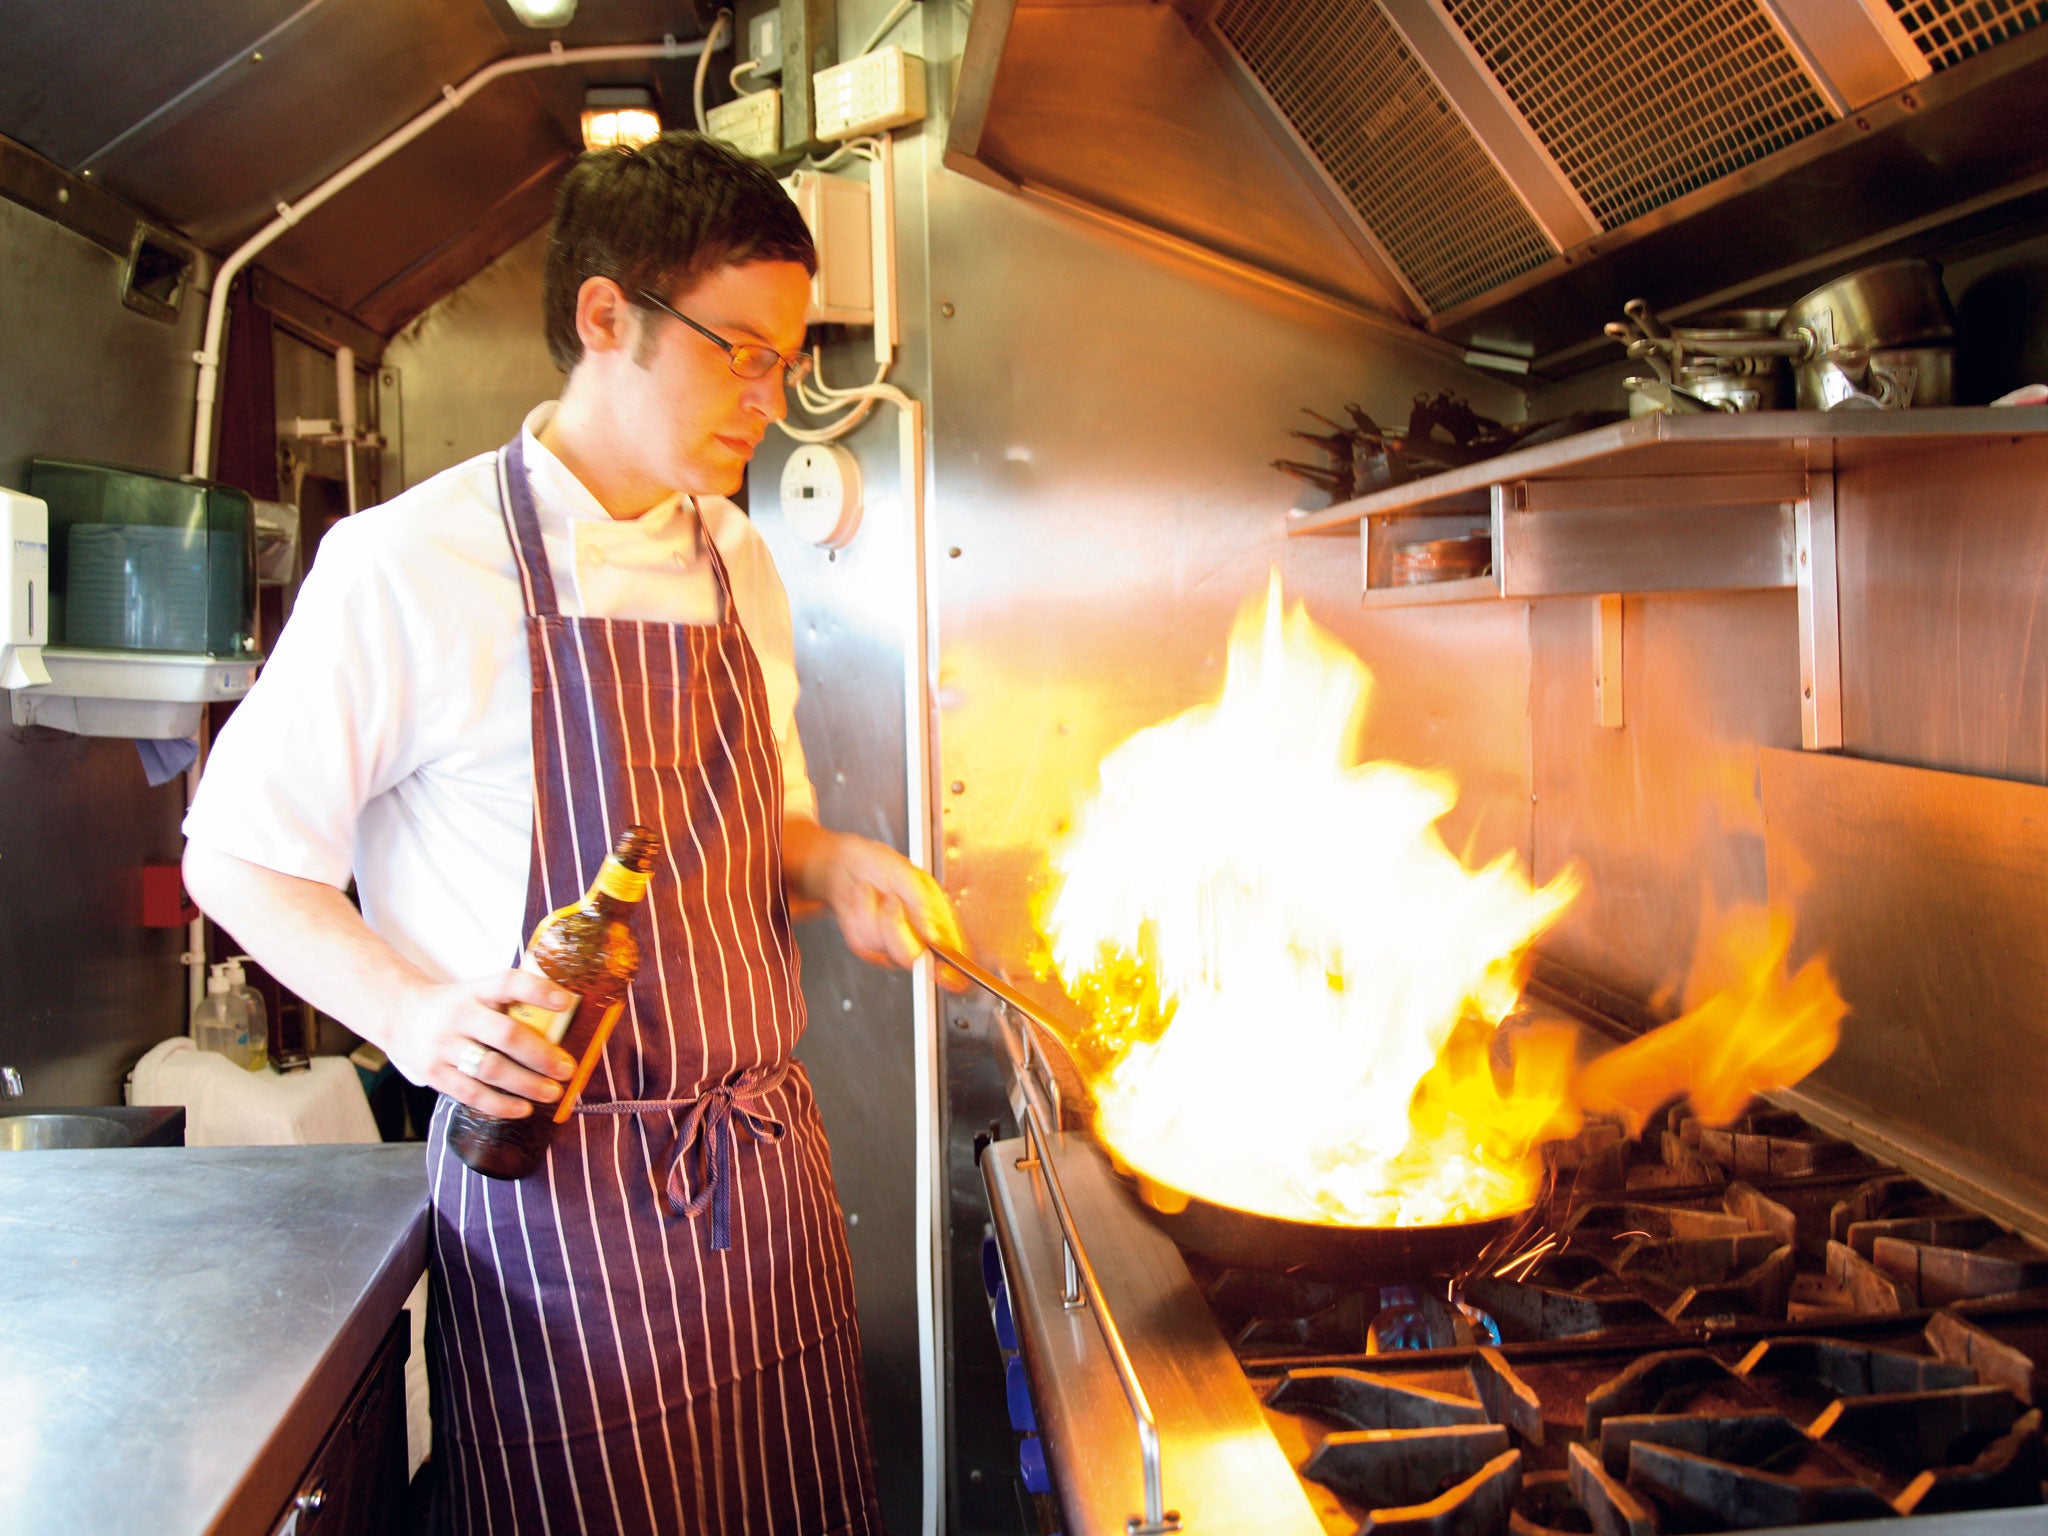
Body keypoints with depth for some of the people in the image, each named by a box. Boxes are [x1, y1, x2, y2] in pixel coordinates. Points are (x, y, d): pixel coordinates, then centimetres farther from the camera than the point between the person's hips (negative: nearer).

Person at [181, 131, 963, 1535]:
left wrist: (833, 866, -1)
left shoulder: (740, 567, 10)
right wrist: (407, 1010, -20)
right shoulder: (410, 563, -11)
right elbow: (237, 855, -4)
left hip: (770, 1165, 6)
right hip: (552, 1180, -6)